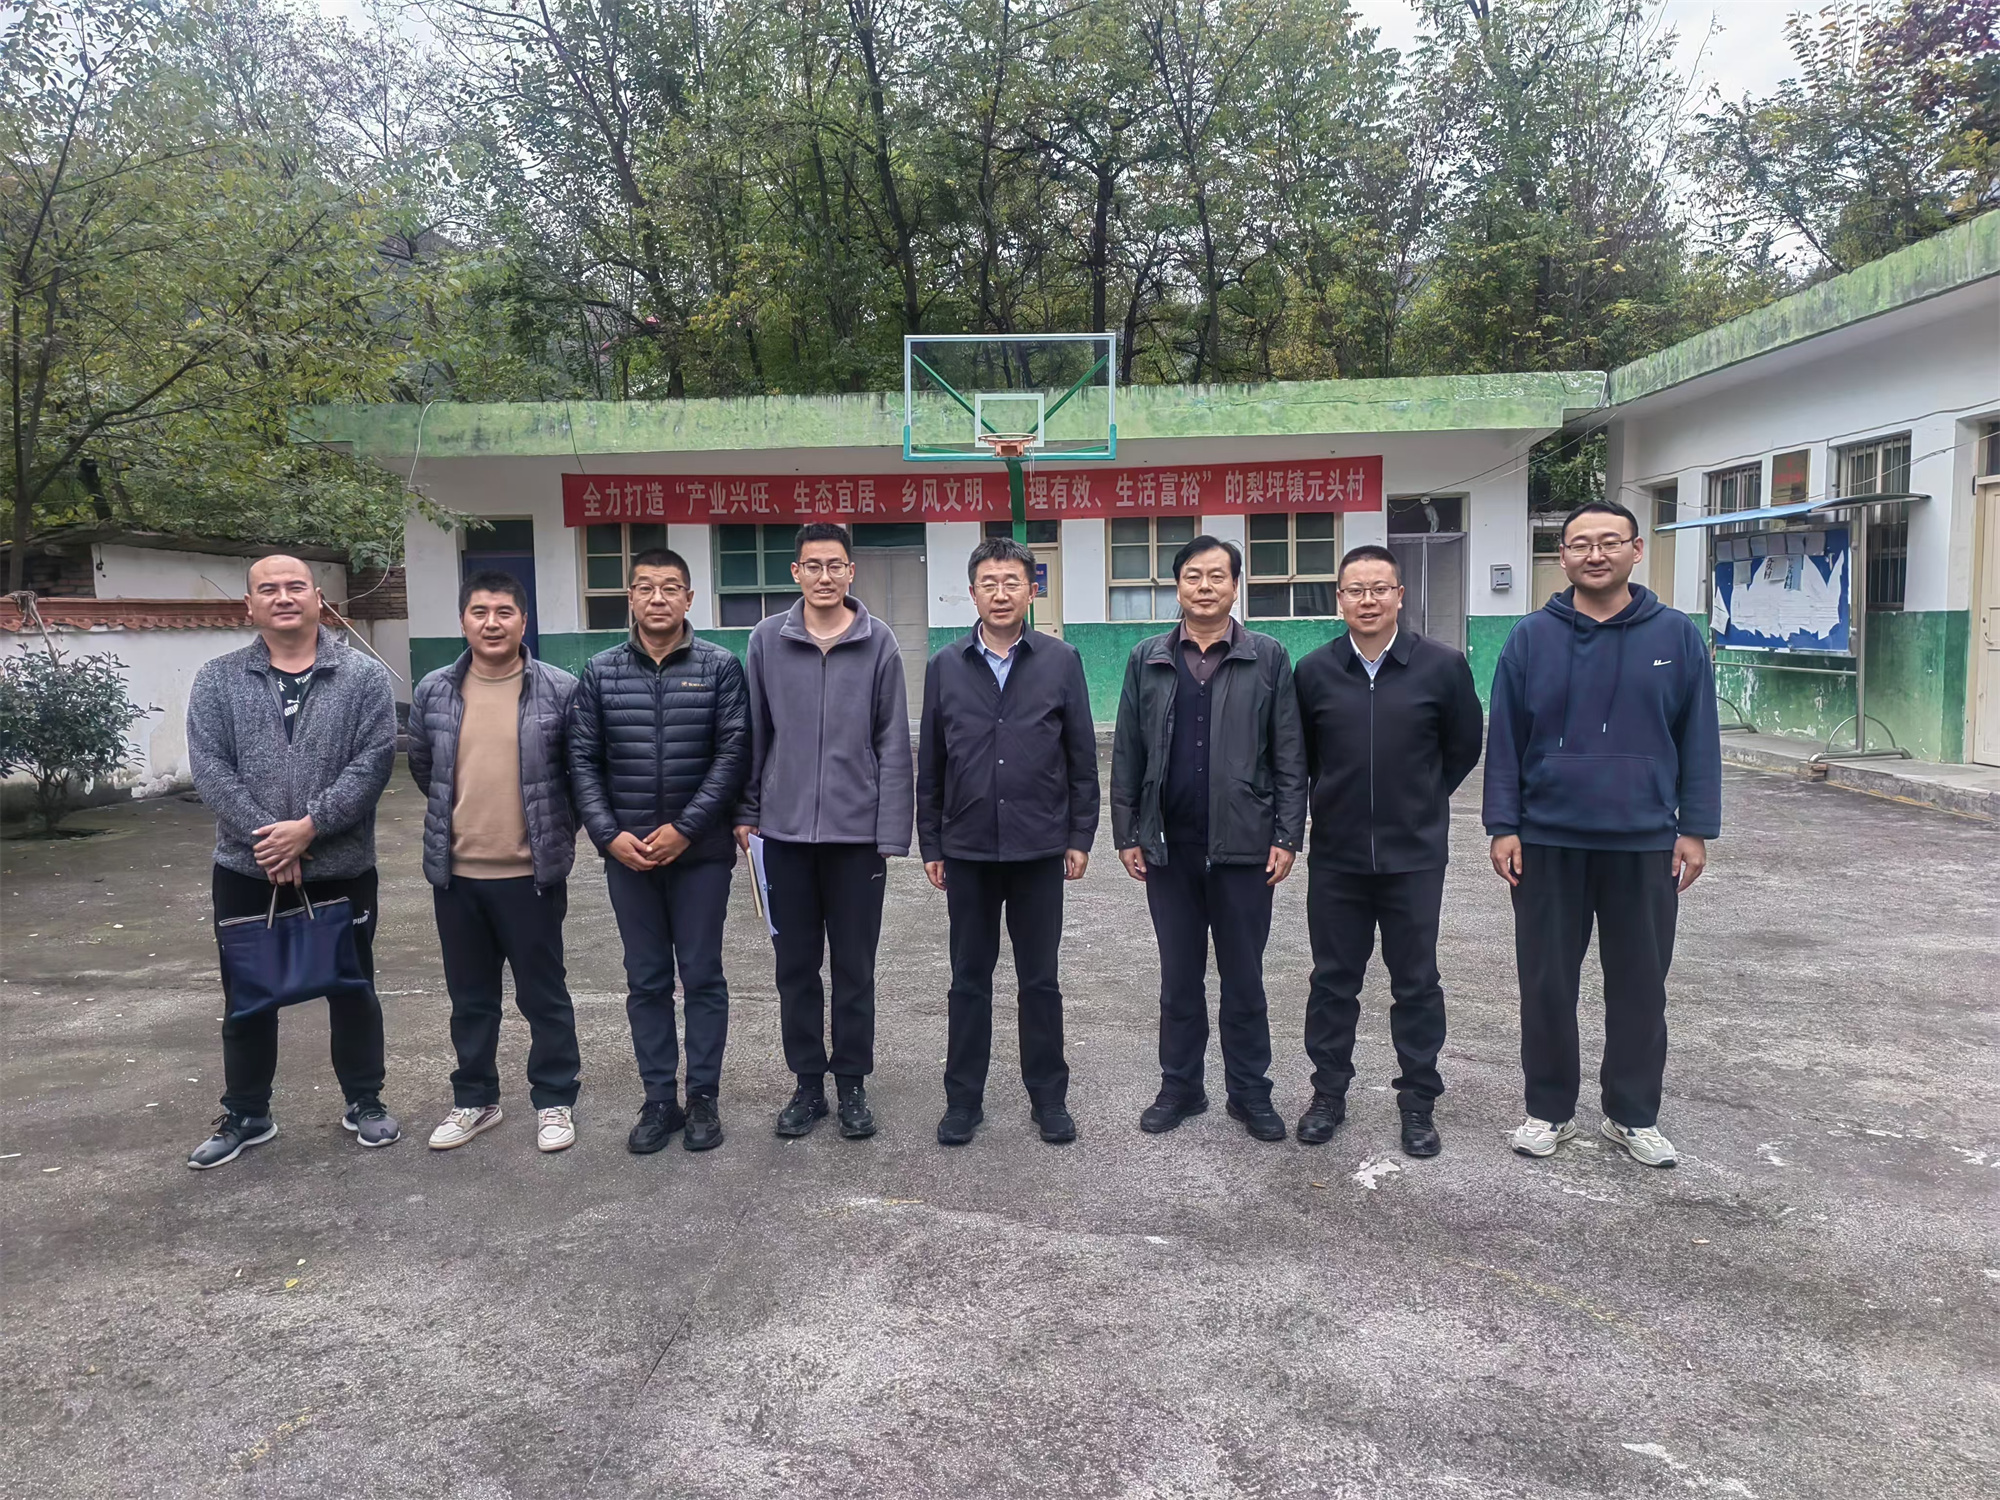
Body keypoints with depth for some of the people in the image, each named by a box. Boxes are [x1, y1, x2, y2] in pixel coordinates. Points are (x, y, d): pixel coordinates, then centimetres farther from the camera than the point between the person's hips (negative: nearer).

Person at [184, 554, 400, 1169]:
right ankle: (244, 1115, 29)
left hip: (342, 869, -1)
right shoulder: (218, 680, 3)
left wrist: (309, 827, -19)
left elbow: (373, 761, -10)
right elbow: (209, 766, -6)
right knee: (247, 999, 13)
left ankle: (365, 1104, 27)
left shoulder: (364, 676, -2)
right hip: (245, 870, 2)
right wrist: (266, 838, -16)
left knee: (353, 992, 11)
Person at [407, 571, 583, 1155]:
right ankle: (474, 1100, 31)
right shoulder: (433, 692, 2)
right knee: (470, 997, 16)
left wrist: (554, 831, 5)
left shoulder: (559, 690, -8)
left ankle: (554, 1101, 22)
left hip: (532, 873, -3)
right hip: (455, 873, 3)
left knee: (544, 995, 7)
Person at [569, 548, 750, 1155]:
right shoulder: (600, 672, 5)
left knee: (702, 977, 6)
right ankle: (658, 1100, 20)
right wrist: (609, 834, -8)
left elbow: (732, 753, -7)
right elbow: (583, 760, 4)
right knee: (646, 981, 10)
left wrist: (685, 828, -14)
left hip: (701, 851, -2)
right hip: (627, 853, 2)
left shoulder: (720, 667, -2)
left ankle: (703, 1098, 17)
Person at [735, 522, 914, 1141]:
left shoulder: (878, 642, -2)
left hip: (856, 832, -1)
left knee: (854, 967, 8)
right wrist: (746, 812, 5)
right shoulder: (767, 640, 2)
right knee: (796, 966, 11)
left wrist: (891, 832, -6)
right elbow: (752, 734, 7)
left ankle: (852, 1084, 23)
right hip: (785, 831, 2)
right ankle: (808, 1082, 25)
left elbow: (893, 744, -3)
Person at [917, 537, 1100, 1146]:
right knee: (969, 981, 11)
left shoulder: (1061, 661, 0)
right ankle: (963, 1099, 22)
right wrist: (930, 844, 6)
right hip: (967, 850, 1)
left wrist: (1080, 835, -1)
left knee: (1040, 981, 9)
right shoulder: (945, 667, 4)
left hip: (1039, 848, -1)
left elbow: (1082, 756, 2)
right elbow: (930, 764, 7)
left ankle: (1048, 1097, 22)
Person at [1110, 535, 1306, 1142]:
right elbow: (1127, 754, 7)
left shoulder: (1268, 659, 2)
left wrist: (1287, 836, -5)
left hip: (1243, 846, -1)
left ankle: (1250, 1091, 22)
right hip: (1168, 847, 2)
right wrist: (1127, 834, 3)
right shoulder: (1147, 659, 7)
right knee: (1179, 976, 11)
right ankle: (1180, 1086, 25)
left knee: (1244, 978, 9)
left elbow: (1290, 756, 1)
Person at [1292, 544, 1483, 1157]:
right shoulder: (1314, 671, -1)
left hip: (1414, 855, -1)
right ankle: (1328, 1093, 25)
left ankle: (1418, 1102, 22)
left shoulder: (1442, 665, -5)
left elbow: (1464, 747, 7)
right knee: (1333, 980, 11)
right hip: (1336, 855, 1)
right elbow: (1296, 755, 11)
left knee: (1417, 984, 8)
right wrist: (1340, 800, 10)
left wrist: (1420, 801, 9)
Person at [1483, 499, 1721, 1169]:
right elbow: (1504, 739, 2)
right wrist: (1503, 826, -3)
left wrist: (1695, 829, 0)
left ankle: (1633, 1114, 26)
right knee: (1547, 984, 8)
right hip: (1548, 842, 0)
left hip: (1645, 844, 0)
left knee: (1640, 985, 10)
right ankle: (1549, 1109, 23)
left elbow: (1699, 739, 3)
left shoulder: (1676, 636, 1)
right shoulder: (1531, 638, 1)